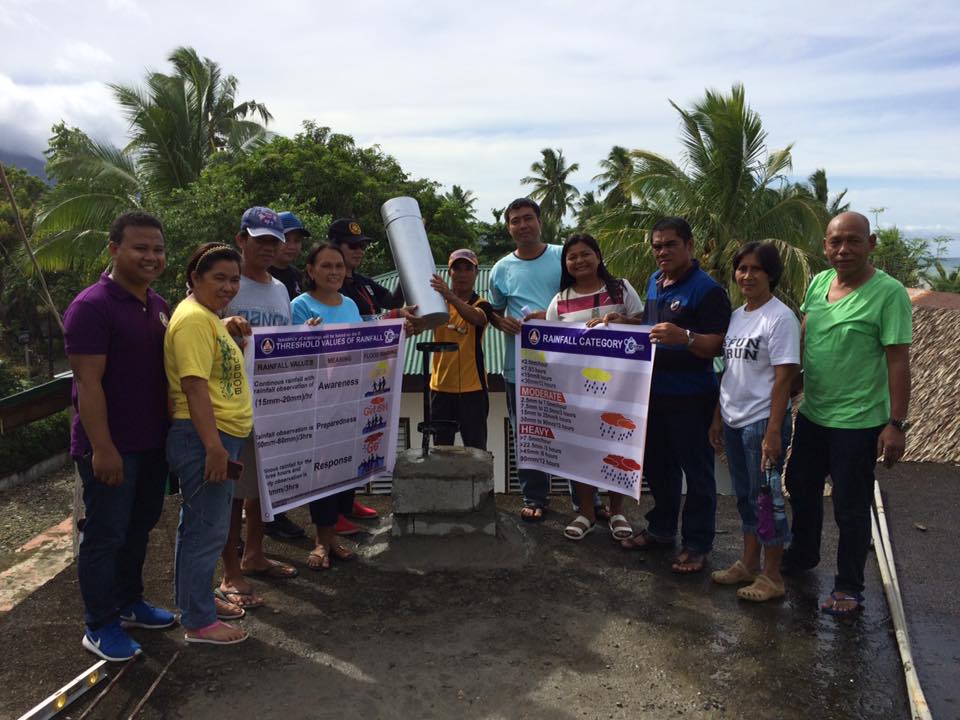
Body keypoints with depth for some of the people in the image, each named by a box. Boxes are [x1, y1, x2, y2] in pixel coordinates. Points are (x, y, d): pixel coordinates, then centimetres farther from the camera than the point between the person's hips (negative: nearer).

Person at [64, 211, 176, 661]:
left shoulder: (159, 307, 9)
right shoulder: (92, 306, -16)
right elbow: (88, 382, -20)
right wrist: (102, 449, -22)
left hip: (152, 442, 8)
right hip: (110, 447, -8)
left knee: (139, 528, 19)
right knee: (105, 535, 4)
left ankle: (129, 603, 35)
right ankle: (100, 626, 19)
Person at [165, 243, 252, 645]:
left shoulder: (210, 317, 16)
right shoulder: (193, 318, -16)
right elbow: (194, 385, -24)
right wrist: (214, 447, -25)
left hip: (222, 435, 11)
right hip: (203, 438, -11)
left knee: (202, 525, 20)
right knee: (207, 529, -1)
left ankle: (200, 599, 34)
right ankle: (198, 622, 12)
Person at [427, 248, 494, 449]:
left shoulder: (481, 305, -1)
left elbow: (475, 317, -26)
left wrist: (451, 297, -43)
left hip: (472, 388, -2)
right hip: (440, 386, 2)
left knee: (476, 450, 2)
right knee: (441, 449, 10)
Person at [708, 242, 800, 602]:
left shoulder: (780, 318, -13)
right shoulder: (736, 316, 10)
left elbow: (784, 379, -16)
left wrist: (773, 432, -19)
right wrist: (718, 418, 14)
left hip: (762, 421, -7)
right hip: (733, 421, 7)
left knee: (765, 497, 2)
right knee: (745, 496, 17)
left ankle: (772, 577, 16)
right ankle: (748, 564, 32)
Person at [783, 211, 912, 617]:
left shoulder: (888, 293, -16)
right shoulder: (818, 282, 3)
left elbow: (898, 361, -16)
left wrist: (896, 424, -18)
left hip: (858, 422, -6)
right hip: (812, 413, 7)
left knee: (850, 507, 6)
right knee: (801, 487, 21)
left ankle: (849, 587, 24)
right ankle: (803, 554, 45)